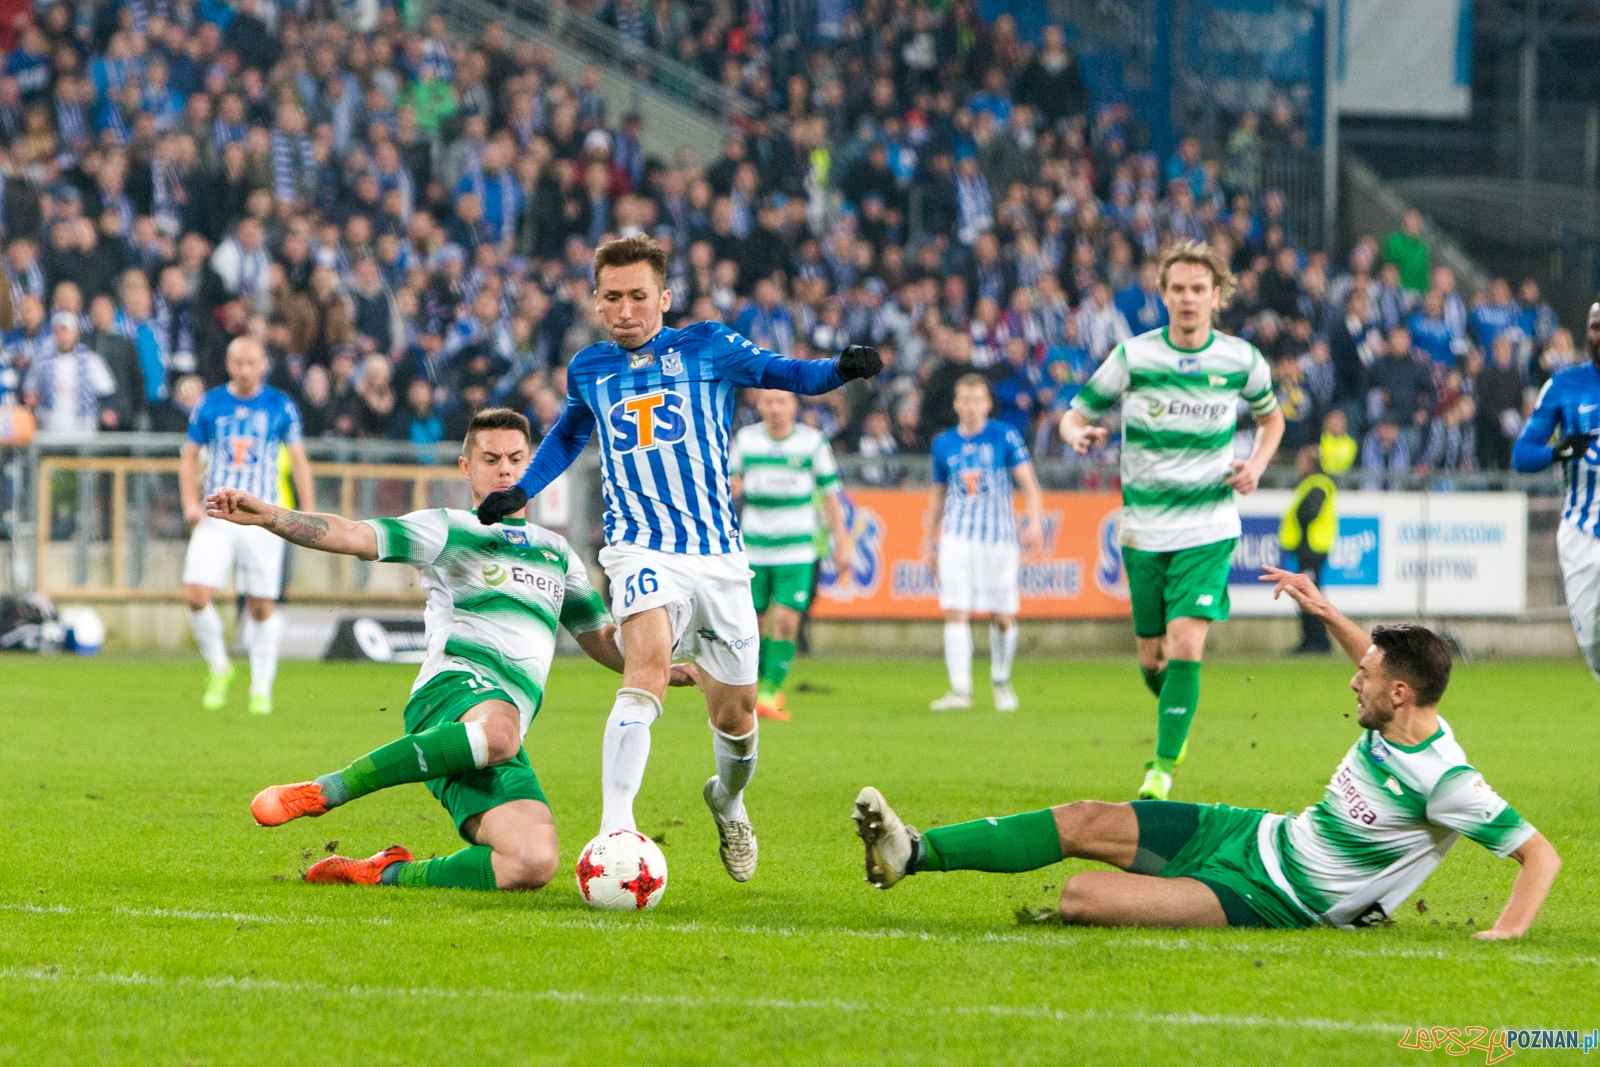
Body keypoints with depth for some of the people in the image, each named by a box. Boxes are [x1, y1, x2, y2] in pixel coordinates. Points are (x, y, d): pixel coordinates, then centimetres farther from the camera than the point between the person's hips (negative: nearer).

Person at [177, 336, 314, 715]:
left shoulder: (281, 407, 2)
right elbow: (190, 456, 12)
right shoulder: (209, 405, 4)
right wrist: (191, 503, -3)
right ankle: (218, 669, 9)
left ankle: (261, 689, 12)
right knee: (196, 595, -14)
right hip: (216, 516, 1)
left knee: (262, 607, -1)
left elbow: (299, 461, 7)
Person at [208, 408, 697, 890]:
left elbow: (602, 638, 40)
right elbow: (351, 535, 2)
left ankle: (389, 874, -2)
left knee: (534, 865, -20)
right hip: (456, 685, -5)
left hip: (507, 717, 5)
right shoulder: (450, 529, 14)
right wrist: (267, 516, -13)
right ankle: (322, 792, -33)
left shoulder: (557, 553, 31)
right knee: (498, 732, -45)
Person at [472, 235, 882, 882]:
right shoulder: (589, 369, 11)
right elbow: (569, 433, 30)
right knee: (649, 663, -31)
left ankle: (727, 799, 44)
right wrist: (519, 492, 19)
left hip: (718, 554, 1)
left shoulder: (706, 348, 4)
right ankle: (615, 829, -38)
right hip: (641, 549, -1)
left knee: (735, 715, 8)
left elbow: (788, 374, 0)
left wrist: (840, 370, -21)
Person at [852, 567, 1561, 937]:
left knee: (1081, 898, -19)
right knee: (1083, 823, 4)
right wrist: (1326, 612, 13)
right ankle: (912, 853, 13)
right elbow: (1381, 663, 22)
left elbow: (1539, 852, -26)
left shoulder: (1444, 782, -27)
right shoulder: (1395, 716, -2)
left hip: (1272, 903, -8)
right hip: (1257, 834, 8)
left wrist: (1509, 930, -38)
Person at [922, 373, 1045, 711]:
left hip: (998, 536, -1)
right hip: (957, 539, 1)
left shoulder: (1005, 436, 1)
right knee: (955, 613, -11)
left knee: (1003, 617, 2)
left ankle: (1001, 681, 26)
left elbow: (1028, 482, -2)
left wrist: (1034, 521, -17)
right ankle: (960, 690, -12)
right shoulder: (943, 444, 9)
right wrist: (929, 538, 19)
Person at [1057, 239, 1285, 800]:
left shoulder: (1241, 359, -2)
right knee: (1151, 658, 9)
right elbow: (1076, 413, 2)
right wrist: (1078, 433, -22)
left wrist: (1256, 465, -2)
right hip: (1145, 528, 1)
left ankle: (1163, 769, -11)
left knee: (1186, 644, -17)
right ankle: (1177, 718, 42)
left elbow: (1271, 418, 17)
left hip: (1209, 528, -1)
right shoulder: (1132, 356, -6)